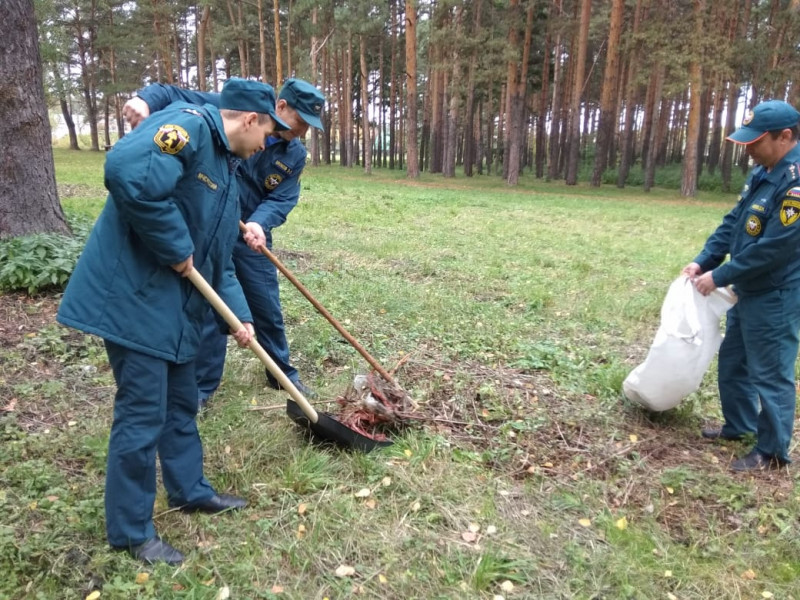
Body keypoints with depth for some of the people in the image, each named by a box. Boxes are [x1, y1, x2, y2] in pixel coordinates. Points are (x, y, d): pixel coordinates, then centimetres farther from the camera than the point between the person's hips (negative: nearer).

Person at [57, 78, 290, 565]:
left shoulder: (226, 169, 17)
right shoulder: (191, 124, -13)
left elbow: (218, 258, 19)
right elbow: (129, 173, -33)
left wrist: (239, 315, 9)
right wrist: (176, 249, -22)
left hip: (177, 303, 10)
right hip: (134, 295, -10)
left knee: (181, 402, 20)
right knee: (143, 413, -1)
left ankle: (190, 489, 39)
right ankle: (131, 530, 18)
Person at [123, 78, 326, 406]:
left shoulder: (295, 155, -2)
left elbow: (282, 199, -11)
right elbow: (172, 94, -10)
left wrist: (259, 223, -32)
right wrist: (144, 100, -32)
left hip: (251, 234, 3)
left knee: (268, 308, 13)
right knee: (207, 307, 4)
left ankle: (283, 373, 33)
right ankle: (201, 385, 21)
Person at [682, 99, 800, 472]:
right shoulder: (763, 172, 7)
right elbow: (733, 223, 11)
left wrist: (719, 277, -19)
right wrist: (703, 261, 0)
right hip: (749, 291, 10)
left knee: (770, 373, 2)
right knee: (733, 361, 20)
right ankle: (739, 425, 38)